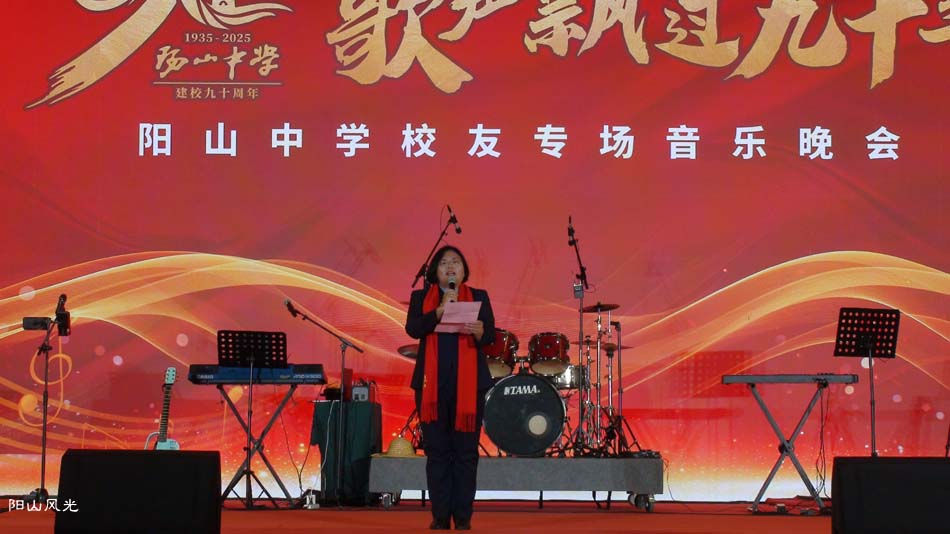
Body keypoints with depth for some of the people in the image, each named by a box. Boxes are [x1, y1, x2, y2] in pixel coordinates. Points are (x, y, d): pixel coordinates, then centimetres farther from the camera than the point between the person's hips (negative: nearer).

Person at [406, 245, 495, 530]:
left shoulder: (479, 297, 11)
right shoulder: (421, 297, 10)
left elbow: (490, 335, 1)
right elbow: (412, 328, -6)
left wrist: (478, 330, -22)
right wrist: (441, 311, -19)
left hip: (469, 383, 0)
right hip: (432, 384, 0)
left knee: (466, 451, -1)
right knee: (437, 451, 1)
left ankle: (463, 517, 3)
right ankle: (440, 516, 7)